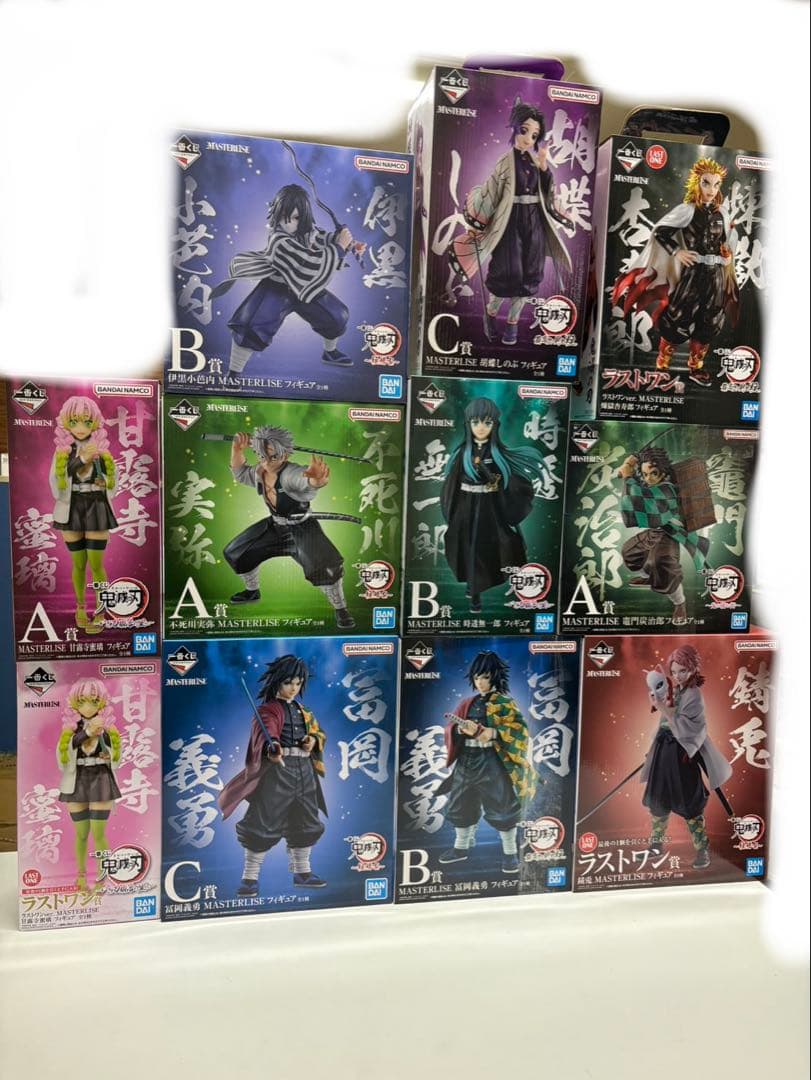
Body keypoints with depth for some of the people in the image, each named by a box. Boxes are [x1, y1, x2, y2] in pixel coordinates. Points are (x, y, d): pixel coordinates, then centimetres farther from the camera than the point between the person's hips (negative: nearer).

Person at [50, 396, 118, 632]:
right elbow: (56, 487, -11)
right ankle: (80, 606, 28)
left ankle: (100, 612, 11)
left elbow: (113, 486, 6)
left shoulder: (102, 451, 0)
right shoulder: (62, 453, -1)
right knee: (78, 564, 9)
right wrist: (80, 460, -19)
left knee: (96, 565, -1)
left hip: (96, 513, -1)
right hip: (72, 513, 1)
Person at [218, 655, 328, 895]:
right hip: (277, 770, -7)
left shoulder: (302, 710, 15)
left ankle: (302, 872, 31)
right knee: (265, 822, -6)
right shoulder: (267, 710, -9)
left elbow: (317, 731, 21)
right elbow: (267, 733, -28)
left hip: (304, 770, 7)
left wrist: (314, 740, -4)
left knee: (305, 822, 15)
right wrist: (274, 750, -50)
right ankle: (250, 877, 6)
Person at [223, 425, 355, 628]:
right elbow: (239, 473, 16)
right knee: (235, 553, 13)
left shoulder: (291, 473, -30)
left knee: (324, 565, -30)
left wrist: (317, 480, -81)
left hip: (303, 529, -7)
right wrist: (237, 449, -5)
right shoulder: (259, 473, -5)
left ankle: (340, 609, -6)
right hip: (276, 526, 7)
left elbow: (307, 480, -54)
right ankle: (252, 592, 40)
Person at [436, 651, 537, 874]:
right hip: (467, 761, 6)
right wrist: (462, 728, -17)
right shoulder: (468, 703, 12)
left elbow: (520, 729, -14)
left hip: (493, 762, -6)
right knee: (462, 804, 12)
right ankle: (461, 847, 29)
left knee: (501, 806, -2)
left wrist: (494, 733, -26)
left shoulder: (504, 703, -4)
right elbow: (451, 728, 6)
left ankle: (510, 852, 12)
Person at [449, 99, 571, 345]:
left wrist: (544, 166, -6)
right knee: (508, 274, -6)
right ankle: (491, 313, 19)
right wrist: (476, 220, -12)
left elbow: (547, 193, 6)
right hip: (511, 222, -5)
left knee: (528, 274, 4)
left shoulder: (535, 160, 8)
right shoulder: (506, 162, -5)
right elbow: (489, 193, -6)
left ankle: (513, 322, 15)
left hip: (534, 222, 5)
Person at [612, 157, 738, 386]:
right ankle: (661, 366, 7)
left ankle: (696, 367, 21)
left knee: (708, 324, 9)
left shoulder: (722, 213, 10)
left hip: (716, 275, 6)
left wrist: (728, 255, 6)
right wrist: (676, 252, -11)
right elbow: (660, 231, -6)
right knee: (679, 320, -5)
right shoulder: (688, 210, -5)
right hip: (693, 273, -6)